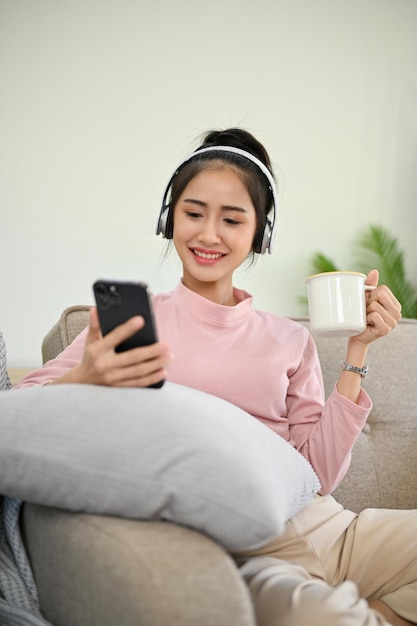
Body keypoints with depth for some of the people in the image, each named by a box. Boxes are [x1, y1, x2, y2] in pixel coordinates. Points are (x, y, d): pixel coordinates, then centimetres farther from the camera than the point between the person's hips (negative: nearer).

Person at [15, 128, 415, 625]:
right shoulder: (133, 321, 5)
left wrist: (357, 349, 3)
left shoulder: (290, 340, 14)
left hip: (321, 525, 4)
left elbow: (320, 472, 5)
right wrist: (84, 382, -28)